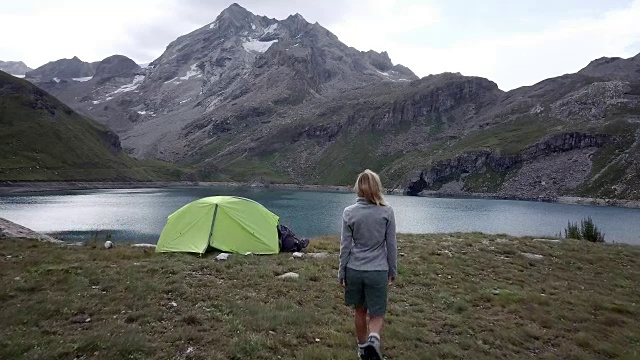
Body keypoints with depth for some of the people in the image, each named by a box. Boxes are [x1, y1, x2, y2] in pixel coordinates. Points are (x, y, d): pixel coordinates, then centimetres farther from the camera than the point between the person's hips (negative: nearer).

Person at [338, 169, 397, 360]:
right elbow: (391, 245, -1)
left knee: (360, 311, 20)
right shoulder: (387, 211, -8)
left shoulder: (349, 212, -7)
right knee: (376, 314, 9)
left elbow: (345, 246, -2)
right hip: (378, 271, -1)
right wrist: (393, 271, 11)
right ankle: (373, 339, -20)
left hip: (354, 270, 2)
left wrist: (341, 273, 8)